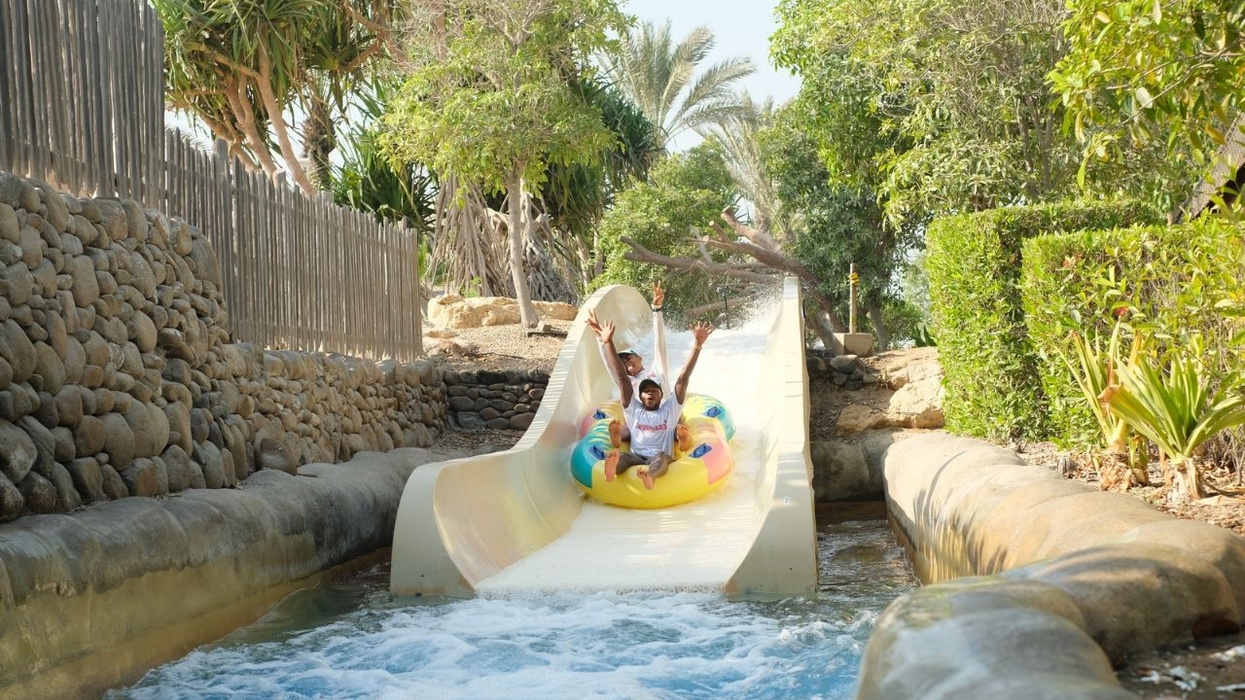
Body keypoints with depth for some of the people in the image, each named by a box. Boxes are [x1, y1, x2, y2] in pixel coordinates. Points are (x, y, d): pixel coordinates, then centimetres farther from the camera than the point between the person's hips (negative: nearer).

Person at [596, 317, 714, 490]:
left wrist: (697, 346, 0)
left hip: (660, 459, -1)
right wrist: (608, 343, 9)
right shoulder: (633, 410, 20)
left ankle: (649, 477, -72)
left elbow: (683, 378, 8)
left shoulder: (670, 410, 17)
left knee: (661, 457, -37)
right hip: (635, 457, 1)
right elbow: (621, 378, 14)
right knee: (619, 455, -32)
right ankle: (611, 469, -69)